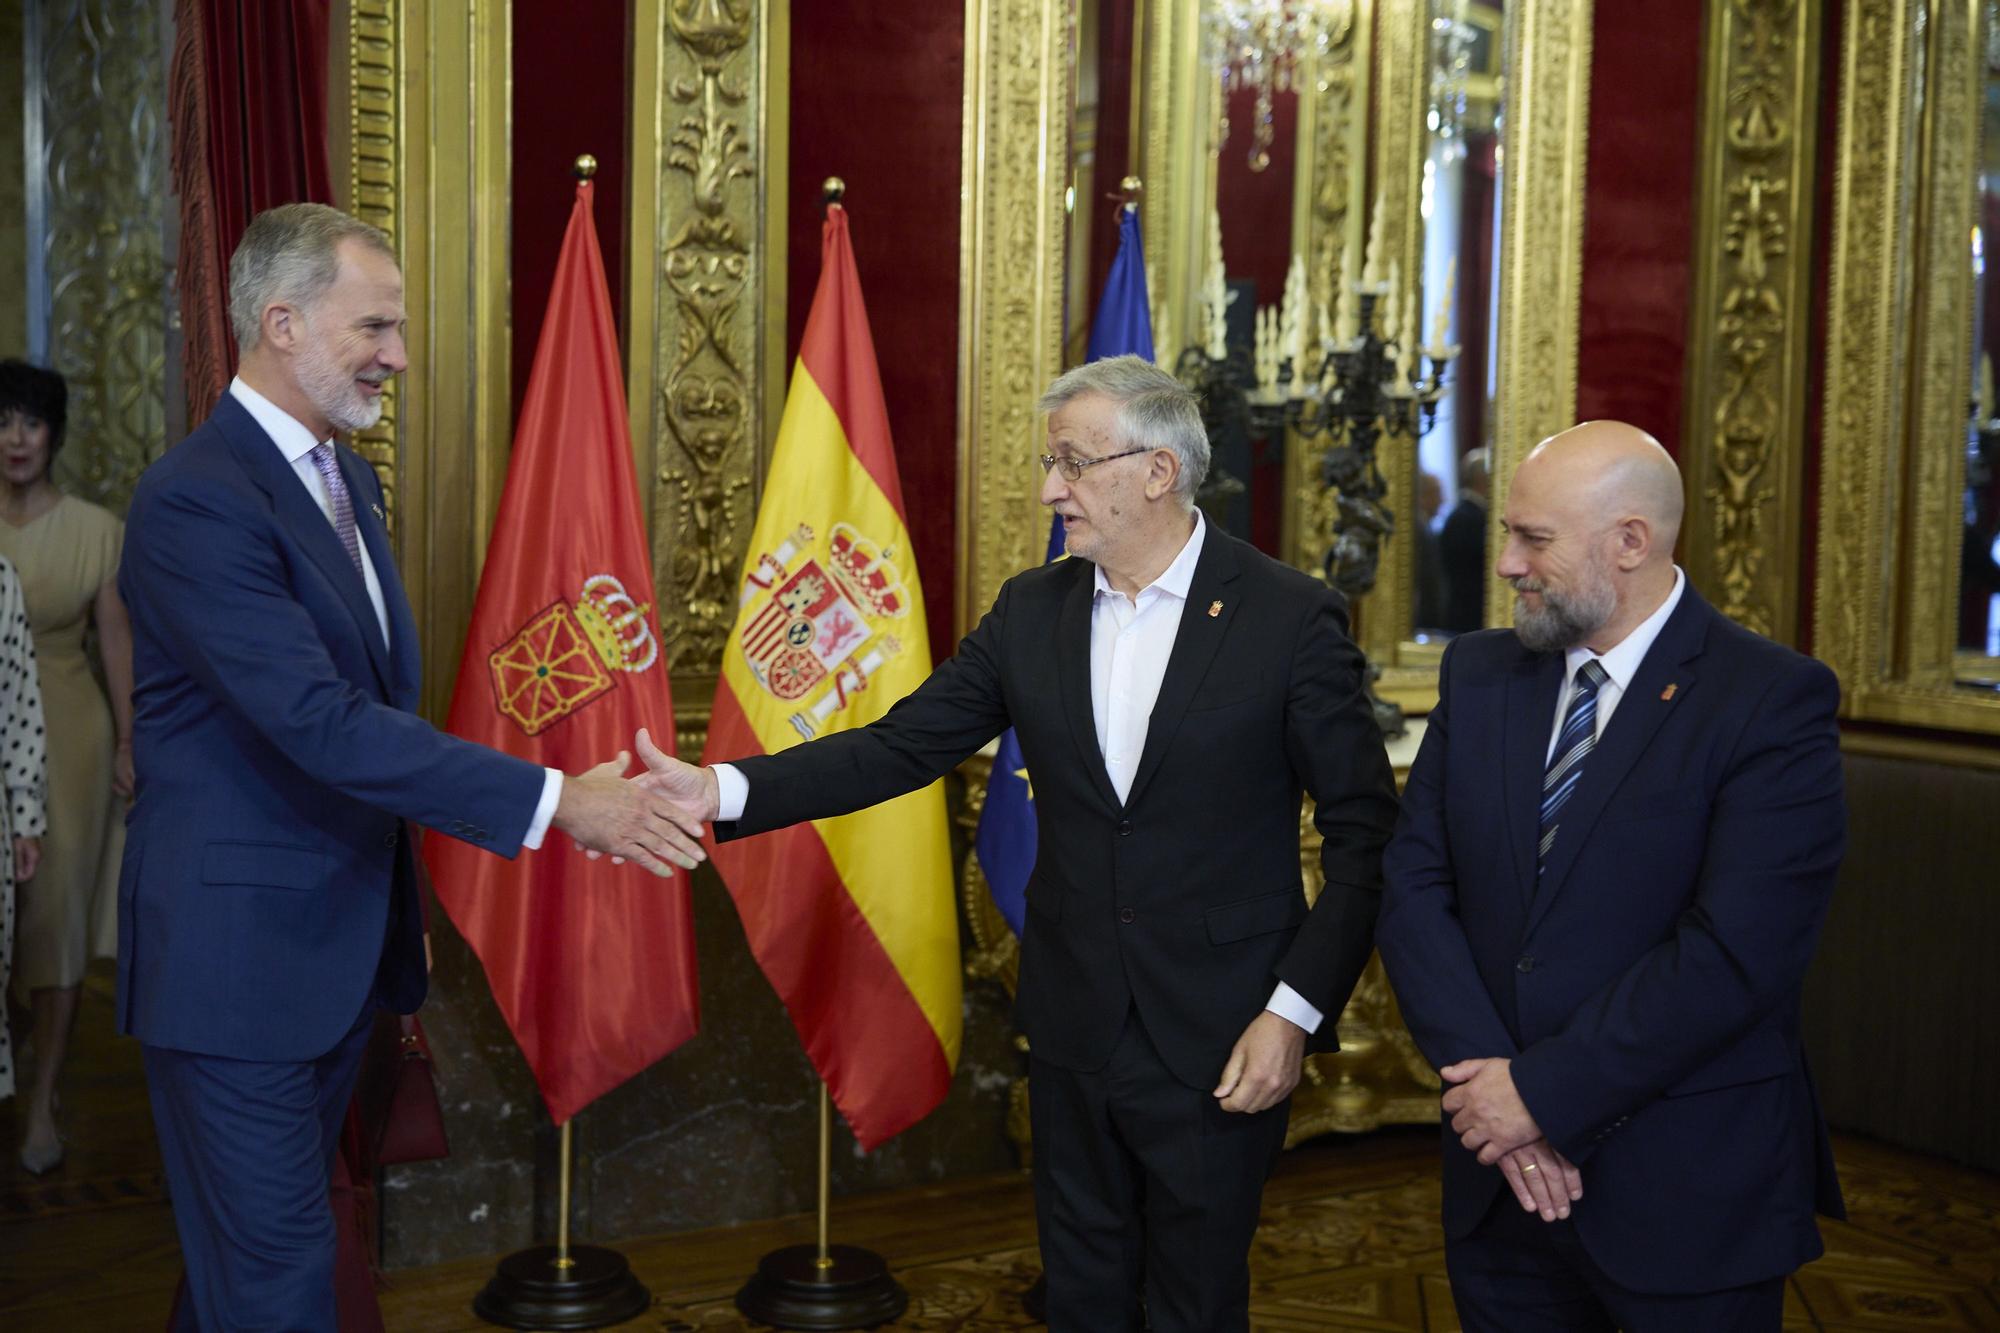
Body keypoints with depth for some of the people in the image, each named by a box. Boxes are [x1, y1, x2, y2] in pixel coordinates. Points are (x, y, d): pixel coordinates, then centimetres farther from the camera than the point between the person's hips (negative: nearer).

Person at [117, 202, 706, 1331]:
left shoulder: (347, 478, 11)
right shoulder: (197, 498, -19)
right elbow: (323, 722, -27)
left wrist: (398, 916, 17)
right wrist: (556, 801, -28)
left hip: (343, 944, 9)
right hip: (239, 957, -8)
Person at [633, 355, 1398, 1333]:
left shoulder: (1292, 618, -11)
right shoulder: (1032, 611, 2)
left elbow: (1365, 834, -9)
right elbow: (901, 747, -2)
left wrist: (1296, 1010, -14)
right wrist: (724, 792, -13)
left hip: (1216, 1045, -4)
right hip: (1073, 1024, 4)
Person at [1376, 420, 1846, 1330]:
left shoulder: (1773, 701, -12)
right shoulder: (1479, 675, 5)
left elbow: (1730, 955, -20)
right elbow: (1413, 888, 0)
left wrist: (1544, 1093, -17)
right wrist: (1486, 1075, -12)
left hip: (1687, 1196, -4)